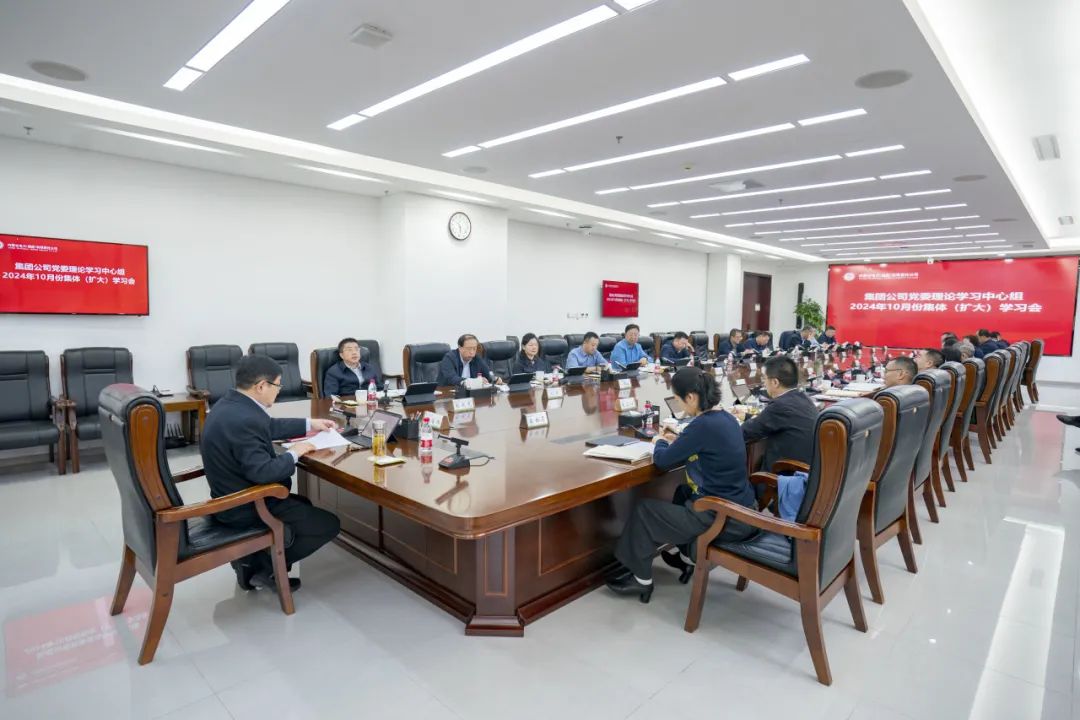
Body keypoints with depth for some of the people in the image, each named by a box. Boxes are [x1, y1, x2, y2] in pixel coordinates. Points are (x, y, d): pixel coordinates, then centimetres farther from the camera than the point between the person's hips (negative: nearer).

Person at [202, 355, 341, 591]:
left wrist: (310, 424, 17)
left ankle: (253, 560, 20)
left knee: (304, 505, 30)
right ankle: (264, 567, 7)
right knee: (329, 524, -1)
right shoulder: (244, 420, -31)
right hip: (245, 508, -10)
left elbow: (270, 426, 16)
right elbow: (263, 472, -32)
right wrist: (294, 453, -15)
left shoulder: (231, 404, 1)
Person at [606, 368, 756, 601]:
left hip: (722, 518, -9)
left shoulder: (703, 425, -25)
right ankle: (686, 556, 45)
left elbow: (663, 460, -14)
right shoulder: (724, 417, 3)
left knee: (644, 511, 7)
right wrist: (679, 441, 13)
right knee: (683, 492, 35)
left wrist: (660, 442, 6)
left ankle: (641, 580, 24)